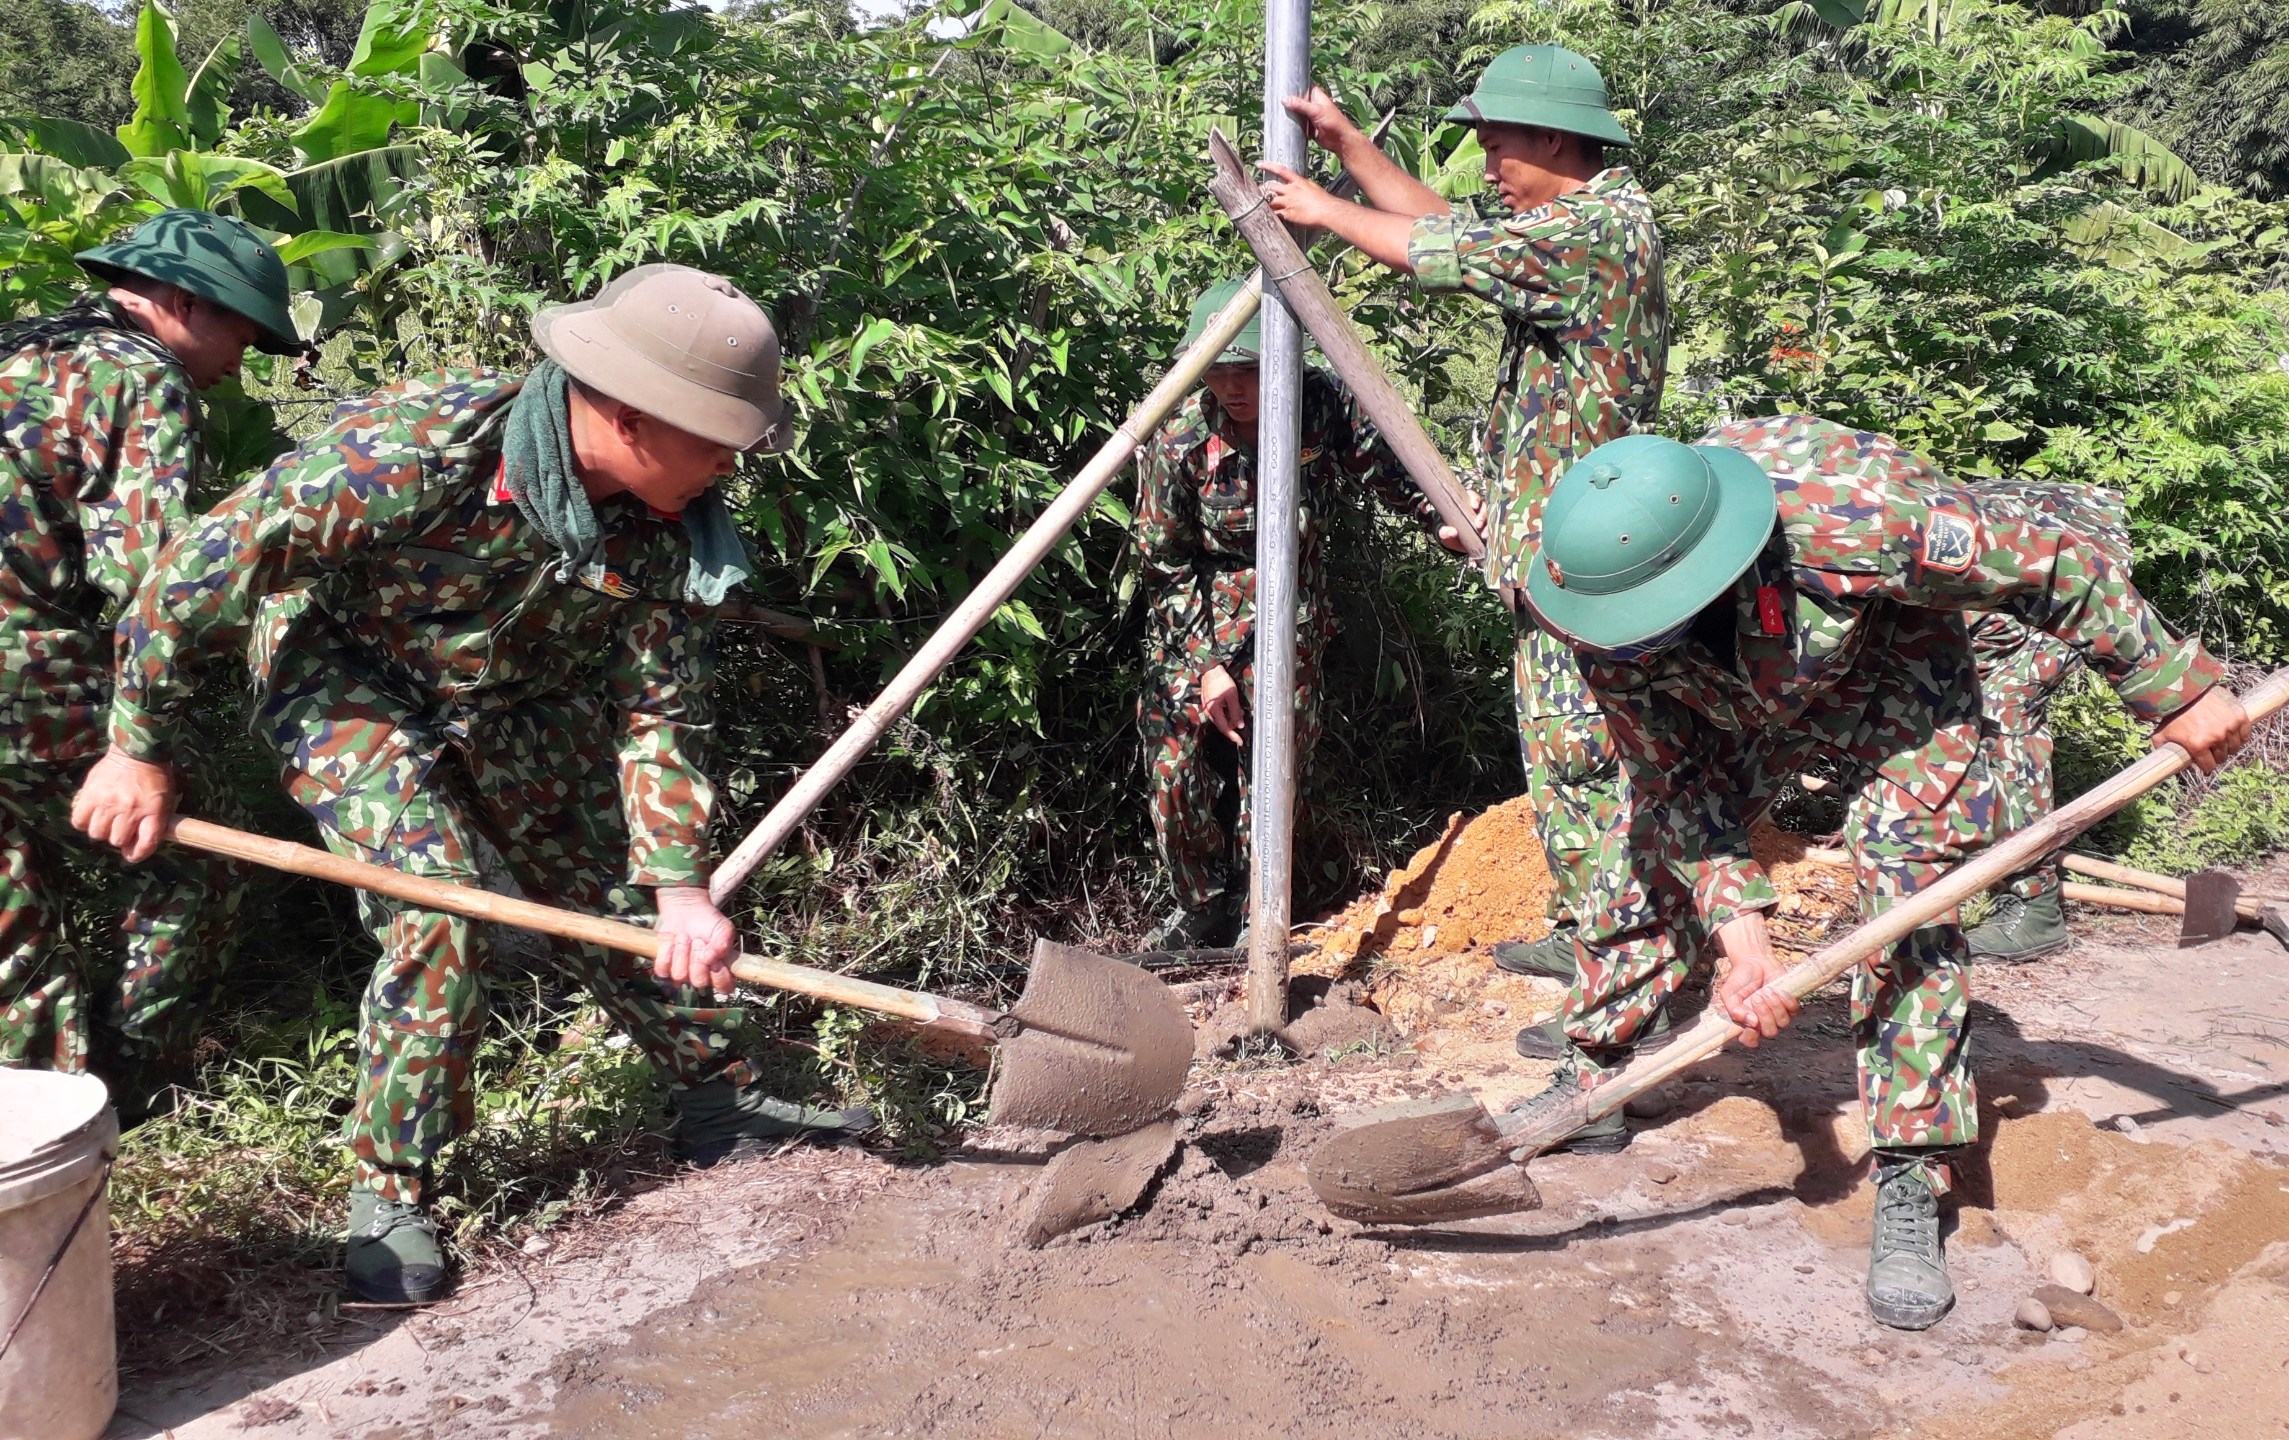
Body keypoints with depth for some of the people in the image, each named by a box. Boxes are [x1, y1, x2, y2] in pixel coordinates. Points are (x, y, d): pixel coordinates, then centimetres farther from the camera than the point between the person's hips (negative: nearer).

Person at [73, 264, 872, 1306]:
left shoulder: (672, 521, -21)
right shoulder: (410, 450, -39)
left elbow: (660, 712, -11)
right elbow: (200, 572, -28)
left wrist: (680, 887, -19)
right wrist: (140, 751, -17)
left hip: (515, 697, 5)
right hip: (342, 673, -5)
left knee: (625, 888, 7)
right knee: (440, 909, -21)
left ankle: (721, 1101, 27)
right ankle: (390, 1194, -2)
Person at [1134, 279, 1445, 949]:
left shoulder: (1324, 404, -15)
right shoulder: (1178, 439, -18)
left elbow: (1389, 468, -3)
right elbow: (1165, 566, -10)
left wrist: (1444, 517, -24)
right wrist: (1206, 663, -13)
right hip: (1191, 628, -1)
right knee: (1176, 771, -8)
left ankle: (1245, 912, 22)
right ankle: (1199, 908, 17)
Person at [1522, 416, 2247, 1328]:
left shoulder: (1858, 514, -44)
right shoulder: (1606, 619, -31)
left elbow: (2061, 567, -28)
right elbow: (1674, 776, -19)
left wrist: (2179, 690, -17)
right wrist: (1734, 924, -31)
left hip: (1892, 675, -3)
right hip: (1732, 701, 4)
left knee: (1908, 884, -18)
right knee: (1645, 847, -1)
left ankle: (1911, 1184, -11)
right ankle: (1598, 1073, 20)